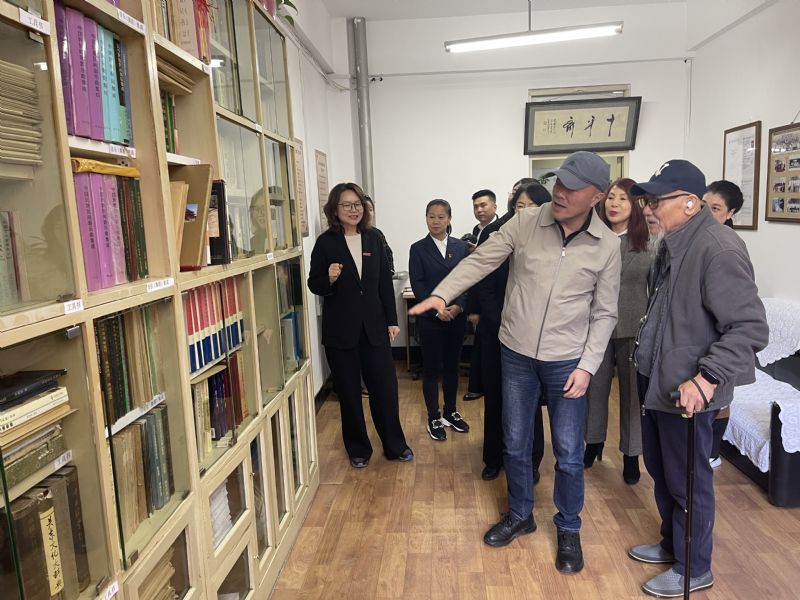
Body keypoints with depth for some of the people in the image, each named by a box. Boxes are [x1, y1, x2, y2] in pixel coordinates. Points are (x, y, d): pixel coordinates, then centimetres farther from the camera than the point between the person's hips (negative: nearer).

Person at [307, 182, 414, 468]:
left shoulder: (373, 238, 5)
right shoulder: (326, 242, -5)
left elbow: (385, 282, 7)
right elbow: (314, 284, -1)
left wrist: (392, 320, 5)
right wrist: (329, 279, -23)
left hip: (374, 326, 2)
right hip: (340, 329, -2)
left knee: (385, 386, 6)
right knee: (349, 392, 9)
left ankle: (395, 445, 25)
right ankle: (358, 449, 27)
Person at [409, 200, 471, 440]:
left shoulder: (461, 246, 5)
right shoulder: (418, 248, -1)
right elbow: (418, 285, -6)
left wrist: (458, 306, -13)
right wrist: (437, 309, -14)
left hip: (457, 317, 2)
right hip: (430, 318, -2)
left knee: (452, 366, 13)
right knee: (431, 368, 5)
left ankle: (450, 412, 28)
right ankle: (434, 418, 16)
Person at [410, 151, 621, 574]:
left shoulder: (606, 246, -6)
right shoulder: (525, 224, -6)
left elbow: (604, 314, -2)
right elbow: (480, 261, -7)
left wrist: (587, 366, -9)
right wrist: (441, 293, -21)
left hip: (567, 361, -1)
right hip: (517, 353, 1)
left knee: (569, 455, 8)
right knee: (515, 445, 15)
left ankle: (568, 530, 32)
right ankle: (519, 516, 38)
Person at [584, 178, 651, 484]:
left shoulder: (650, 241, -5)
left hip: (634, 329, -2)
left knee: (632, 391, 9)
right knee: (595, 387, 15)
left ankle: (631, 454, 27)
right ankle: (594, 442, 36)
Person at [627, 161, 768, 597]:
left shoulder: (718, 248, -22)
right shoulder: (670, 244, 7)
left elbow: (749, 328, -24)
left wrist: (706, 379, -30)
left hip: (686, 392, -9)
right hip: (654, 381, 9)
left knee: (688, 482, 9)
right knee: (660, 473, 23)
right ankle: (671, 544, 44)